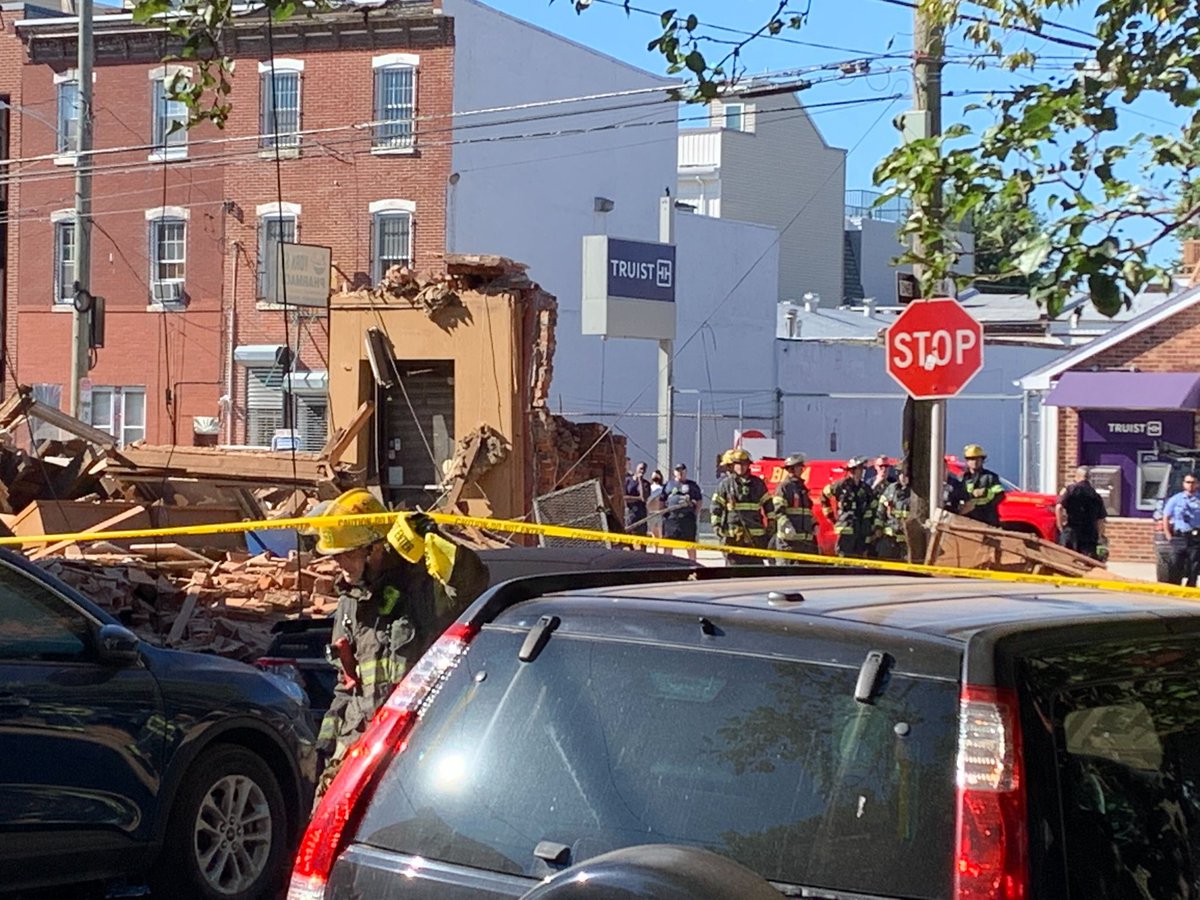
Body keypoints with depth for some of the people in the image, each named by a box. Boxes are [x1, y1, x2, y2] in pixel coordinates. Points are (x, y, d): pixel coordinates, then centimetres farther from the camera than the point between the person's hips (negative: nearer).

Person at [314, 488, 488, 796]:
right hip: (357, 737, 8)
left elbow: (471, 580, -31)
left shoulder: (421, 584, -8)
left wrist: (427, 539, -35)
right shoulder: (351, 600, 18)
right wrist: (330, 738, 21)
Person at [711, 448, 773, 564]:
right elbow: (716, 506, 4)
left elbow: (767, 504, 15)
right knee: (735, 564, -1)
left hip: (755, 537, 2)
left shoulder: (758, 483, 10)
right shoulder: (725, 483, 3)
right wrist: (716, 525, -3)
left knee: (756, 566, 4)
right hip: (733, 536, -2)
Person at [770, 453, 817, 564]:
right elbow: (779, 511, -13)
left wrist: (814, 524, 13)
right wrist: (786, 526, -24)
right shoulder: (784, 486, -5)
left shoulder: (802, 487, 20)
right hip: (788, 537, -8)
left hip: (805, 537, 8)